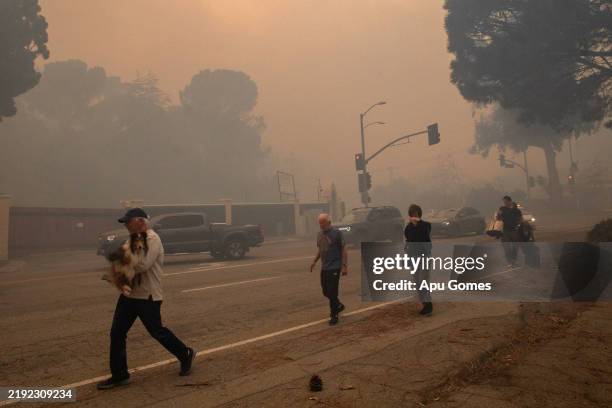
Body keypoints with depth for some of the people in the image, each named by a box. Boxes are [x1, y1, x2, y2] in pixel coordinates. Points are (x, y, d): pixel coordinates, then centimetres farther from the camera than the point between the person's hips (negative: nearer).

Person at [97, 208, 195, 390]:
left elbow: (142, 265, -28)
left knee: (157, 332, 4)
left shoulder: (152, 239, -18)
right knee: (117, 333, 7)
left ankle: (186, 354, 26)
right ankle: (119, 375, 21)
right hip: (129, 293, 9)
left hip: (147, 296, -9)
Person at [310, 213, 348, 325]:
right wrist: (315, 261, 10)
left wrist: (344, 266, -14)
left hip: (335, 268, -7)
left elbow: (343, 250, -10)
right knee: (325, 291, 12)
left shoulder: (337, 233, -10)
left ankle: (334, 315, 11)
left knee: (332, 292, -5)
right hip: (324, 268, 7)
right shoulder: (319, 234, 9)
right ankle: (338, 306, 36)